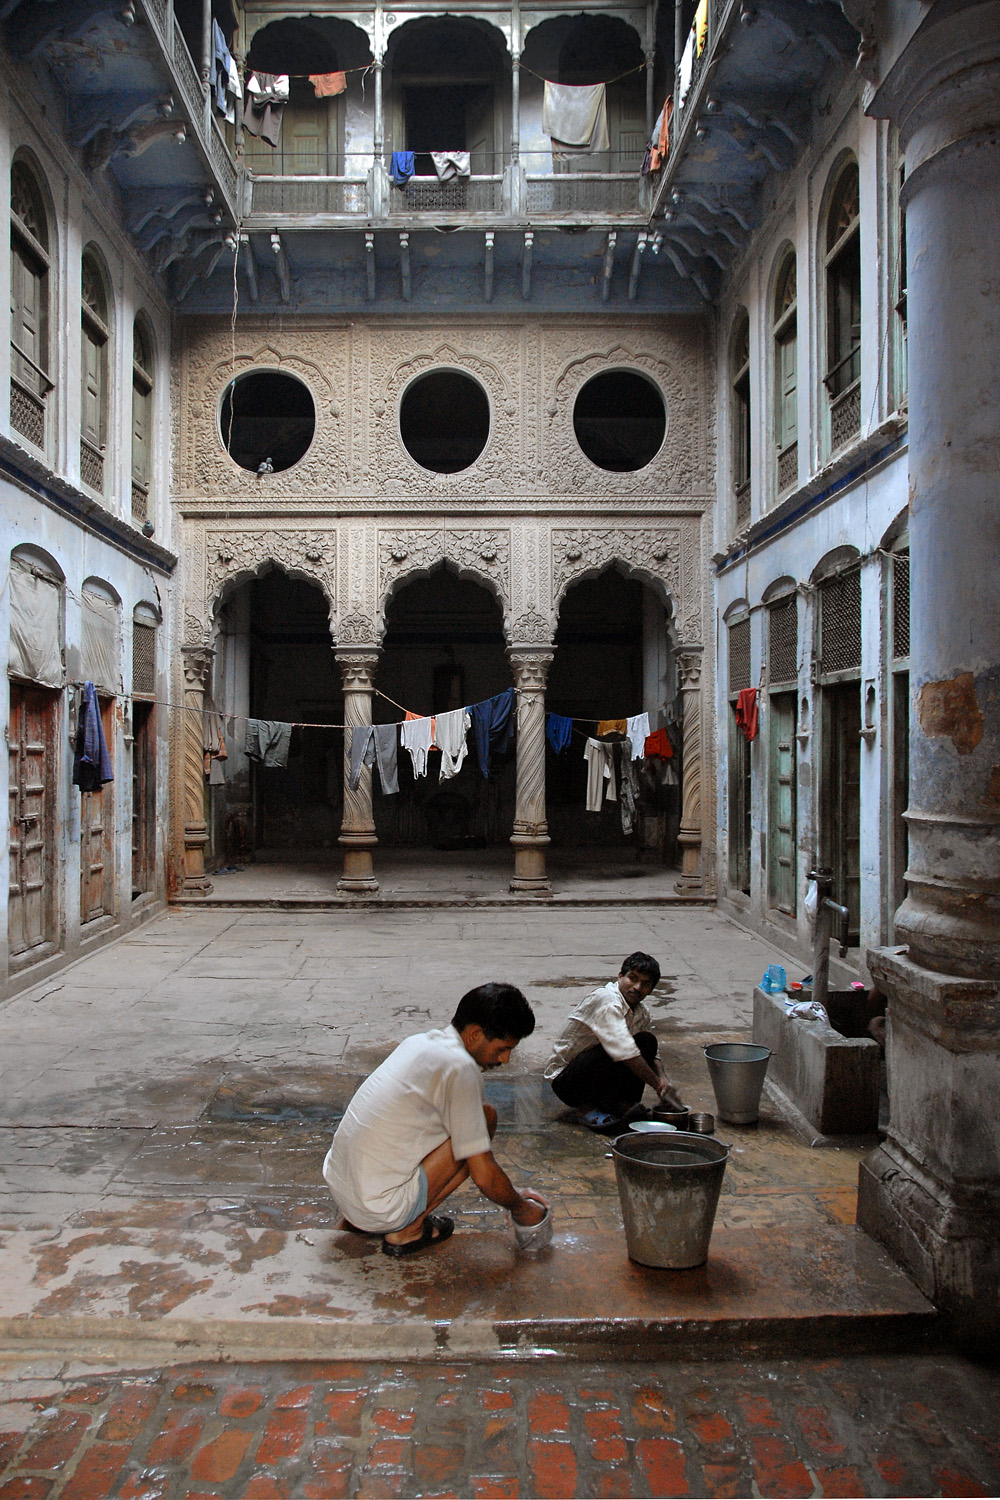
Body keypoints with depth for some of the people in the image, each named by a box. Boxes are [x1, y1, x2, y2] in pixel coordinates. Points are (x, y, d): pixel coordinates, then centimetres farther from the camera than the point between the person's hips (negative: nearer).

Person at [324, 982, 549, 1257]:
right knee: (486, 1118, -5)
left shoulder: (421, 1042, 10)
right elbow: (483, 1176, -15)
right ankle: (407, 1231, 0)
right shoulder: (460, 1068, -17)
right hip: (379, 1211, -9)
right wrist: (521, 1208, 5)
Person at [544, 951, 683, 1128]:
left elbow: (652, 1054, 13)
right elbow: (626, 1053, -33)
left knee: (647, 1041, -9)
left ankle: (627, 1104, -12)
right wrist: (659, 1087, -29)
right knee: (613, 1051, -34)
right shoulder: (607, 1001, -25)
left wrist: (663, 1079, -9)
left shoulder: (641, 1013, 4)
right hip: (566, 1079, -8)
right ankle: (587, 1107, -17)